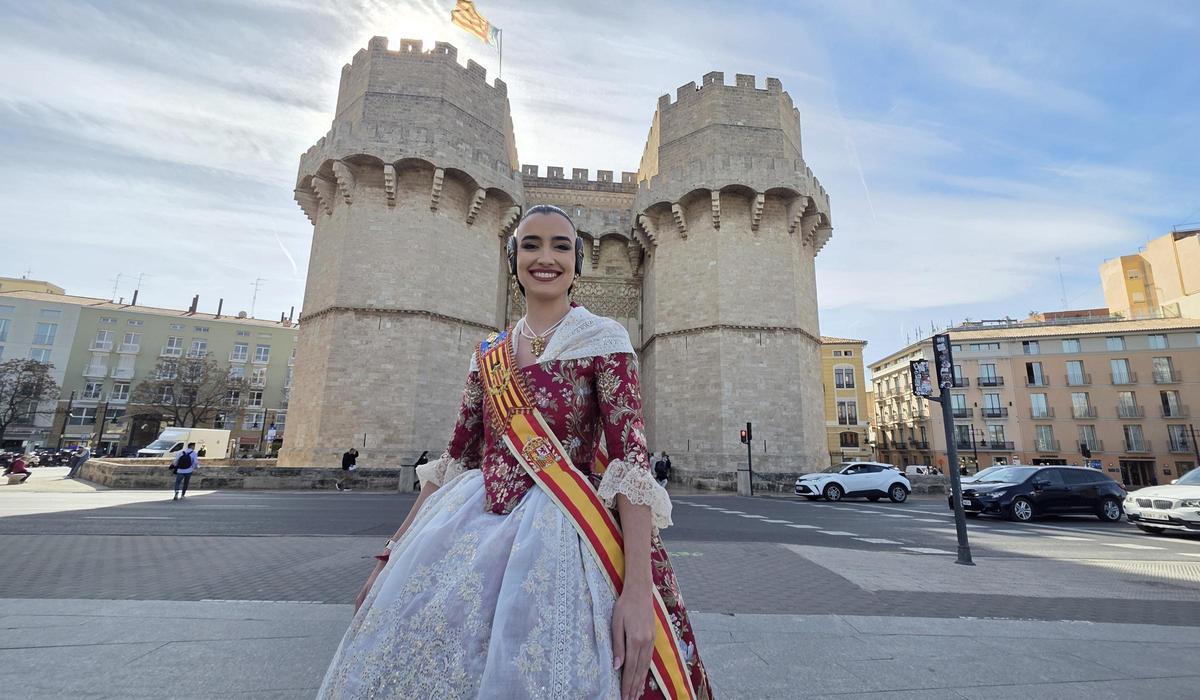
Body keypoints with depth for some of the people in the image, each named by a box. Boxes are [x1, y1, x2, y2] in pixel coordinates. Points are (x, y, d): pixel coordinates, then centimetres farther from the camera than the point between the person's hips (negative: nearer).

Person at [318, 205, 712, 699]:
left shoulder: (604, 339, -5)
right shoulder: (489, 353, 10)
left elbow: (631, 458, -14)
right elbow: (455, 458, 12)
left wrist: (638, 591, -22)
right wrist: (395, 552, 11)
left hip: (561, 533, -4)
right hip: (472, 532, 5)